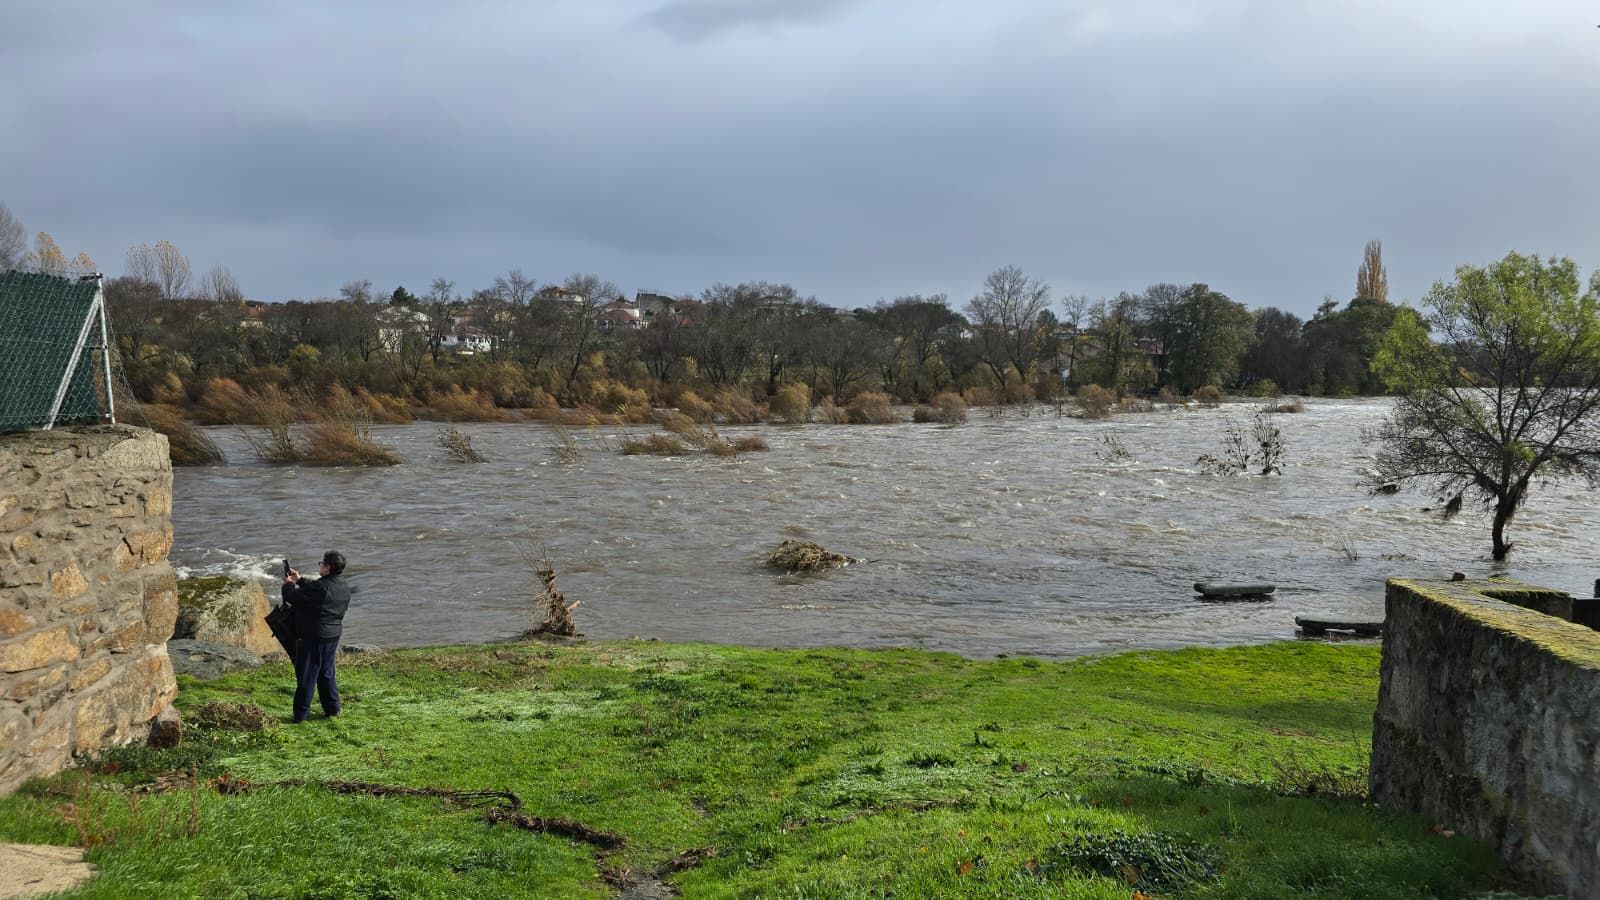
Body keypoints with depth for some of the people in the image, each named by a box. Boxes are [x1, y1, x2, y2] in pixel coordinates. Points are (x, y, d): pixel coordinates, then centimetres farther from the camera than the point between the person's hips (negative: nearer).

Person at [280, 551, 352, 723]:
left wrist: (288, 584, 4)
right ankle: (333, 709, 26)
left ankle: (301, 714, 8)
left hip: (312, 637, -8)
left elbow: (292, 597, -15)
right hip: (333, 635, 8)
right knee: (326, 673, 20)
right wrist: (299, 581, 21)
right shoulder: (344, 588, 4)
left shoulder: (321, 587, -24)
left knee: (306, 675, 2)